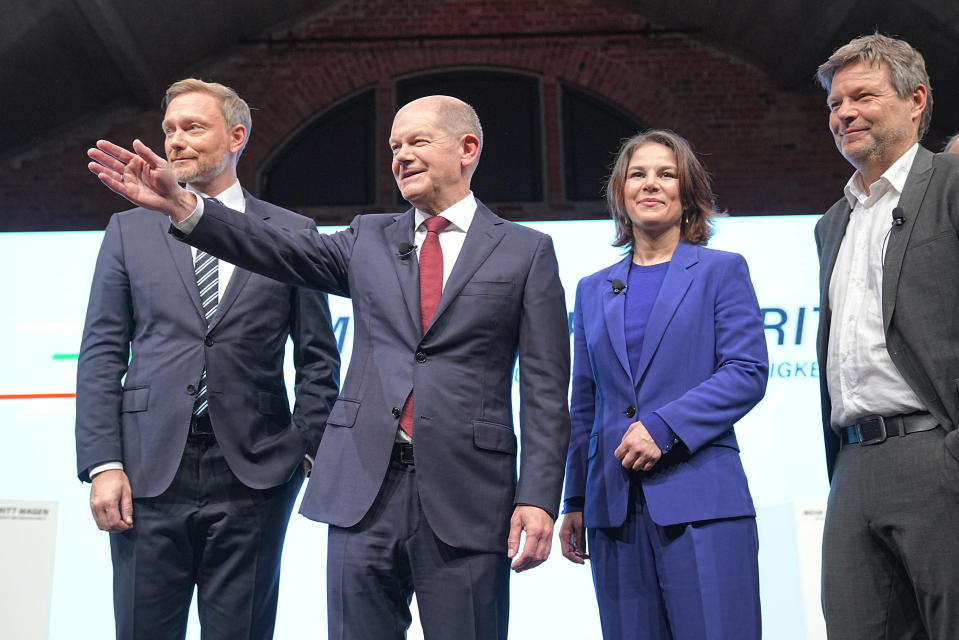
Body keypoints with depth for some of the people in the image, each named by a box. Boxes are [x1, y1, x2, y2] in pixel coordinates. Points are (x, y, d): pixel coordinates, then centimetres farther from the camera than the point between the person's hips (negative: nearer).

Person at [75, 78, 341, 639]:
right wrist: (103, 464, -4)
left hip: (254, 475, -1)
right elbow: (101, 355, 6)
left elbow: (318, 360, 8)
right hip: (151, 470, 1)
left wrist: (308, 452, -3)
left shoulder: (293, 233, 7)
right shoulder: (130, 230, 11)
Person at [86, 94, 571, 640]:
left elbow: (545, 390, 0)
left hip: (467, 500, -3)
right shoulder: (371, 239, 15)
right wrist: (181, 204, -14)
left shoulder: (526, 251, 5)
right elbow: (284, 251, 0)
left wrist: (538, 497, -10)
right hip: (364, 491, 3)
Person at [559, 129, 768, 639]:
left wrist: (664, 425, -15)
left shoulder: (721, 271, 7)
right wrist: (574, 502, 14)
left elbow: (748, 372, -4)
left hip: (699, 502, -3)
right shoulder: (593, 290, 18)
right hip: (614, 509, 4)